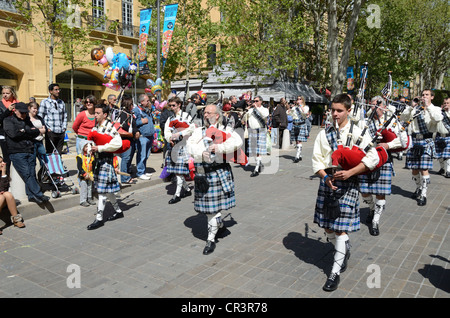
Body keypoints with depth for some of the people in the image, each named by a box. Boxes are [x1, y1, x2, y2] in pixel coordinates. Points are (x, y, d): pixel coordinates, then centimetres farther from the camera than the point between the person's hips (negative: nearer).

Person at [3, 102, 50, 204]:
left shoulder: (27, 120, 21)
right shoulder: (8, 121, 6)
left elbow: (37, 132, 7)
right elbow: (13, 134, -12)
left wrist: (24, 131, -6)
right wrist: (30, 132, -2)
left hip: (30, 151, 5)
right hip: (17, 153, -5)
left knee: (32, 174, 0)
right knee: (27, 174, -12)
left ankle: (31, 196, 6)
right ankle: (38, 194, -12)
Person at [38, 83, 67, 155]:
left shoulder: (62, 102, 15)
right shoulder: (44, 102, 2)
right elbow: (40, 117, 0)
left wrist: (64, 128, 8)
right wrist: (47, 128, -8)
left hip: (61, 132, 4)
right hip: (50, 132, -4)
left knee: (59, 153, 6)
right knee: (49, 152, -1)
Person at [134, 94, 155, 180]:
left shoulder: (148, 109, 17)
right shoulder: (136, 110, -9)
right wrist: (141, 122, -15)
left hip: (150, 136, 8)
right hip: (142, 137, -8)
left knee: (146, 156, 14)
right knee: (141, 156, -5)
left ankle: (143, 171, 24)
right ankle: (140, 173, 4)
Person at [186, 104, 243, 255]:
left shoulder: (225, 130, 3)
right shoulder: (198, 131, 14)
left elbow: (237, 141, -15)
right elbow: (189, 145, -3)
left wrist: (220, 147, -26)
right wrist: (201, 153, -22)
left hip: (218, 173, -4)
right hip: (202, 173, 5)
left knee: (213, 205, -1)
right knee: (208, 204, 16)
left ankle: (211, 239, 10)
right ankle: (220, 223, 45)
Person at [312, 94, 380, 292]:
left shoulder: (358, 133, -3)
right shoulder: (324, 134, 6)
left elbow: (372, 158, -9)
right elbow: (317, 160, 4)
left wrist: (349, 172, -19)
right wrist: (326, 178, -13)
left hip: (347, 185, -4)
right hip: (327, 183, 4)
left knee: (340, 228, -5)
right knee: (327, 226, 12)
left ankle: (335, 272, 8)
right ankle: (344, 251, 41)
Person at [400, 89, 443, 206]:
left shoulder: (435, 109, 3)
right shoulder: (415, 108, 11)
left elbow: (438, 118, -18)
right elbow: (402, 118, 4)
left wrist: (428, 106, -18)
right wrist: (410, 107, -7)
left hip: (426, 141, -3)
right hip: (414, 139, 3)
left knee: (424, 169, -7)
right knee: (414, 168, 10)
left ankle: (423, 195, 2)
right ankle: (418, 188, 32)